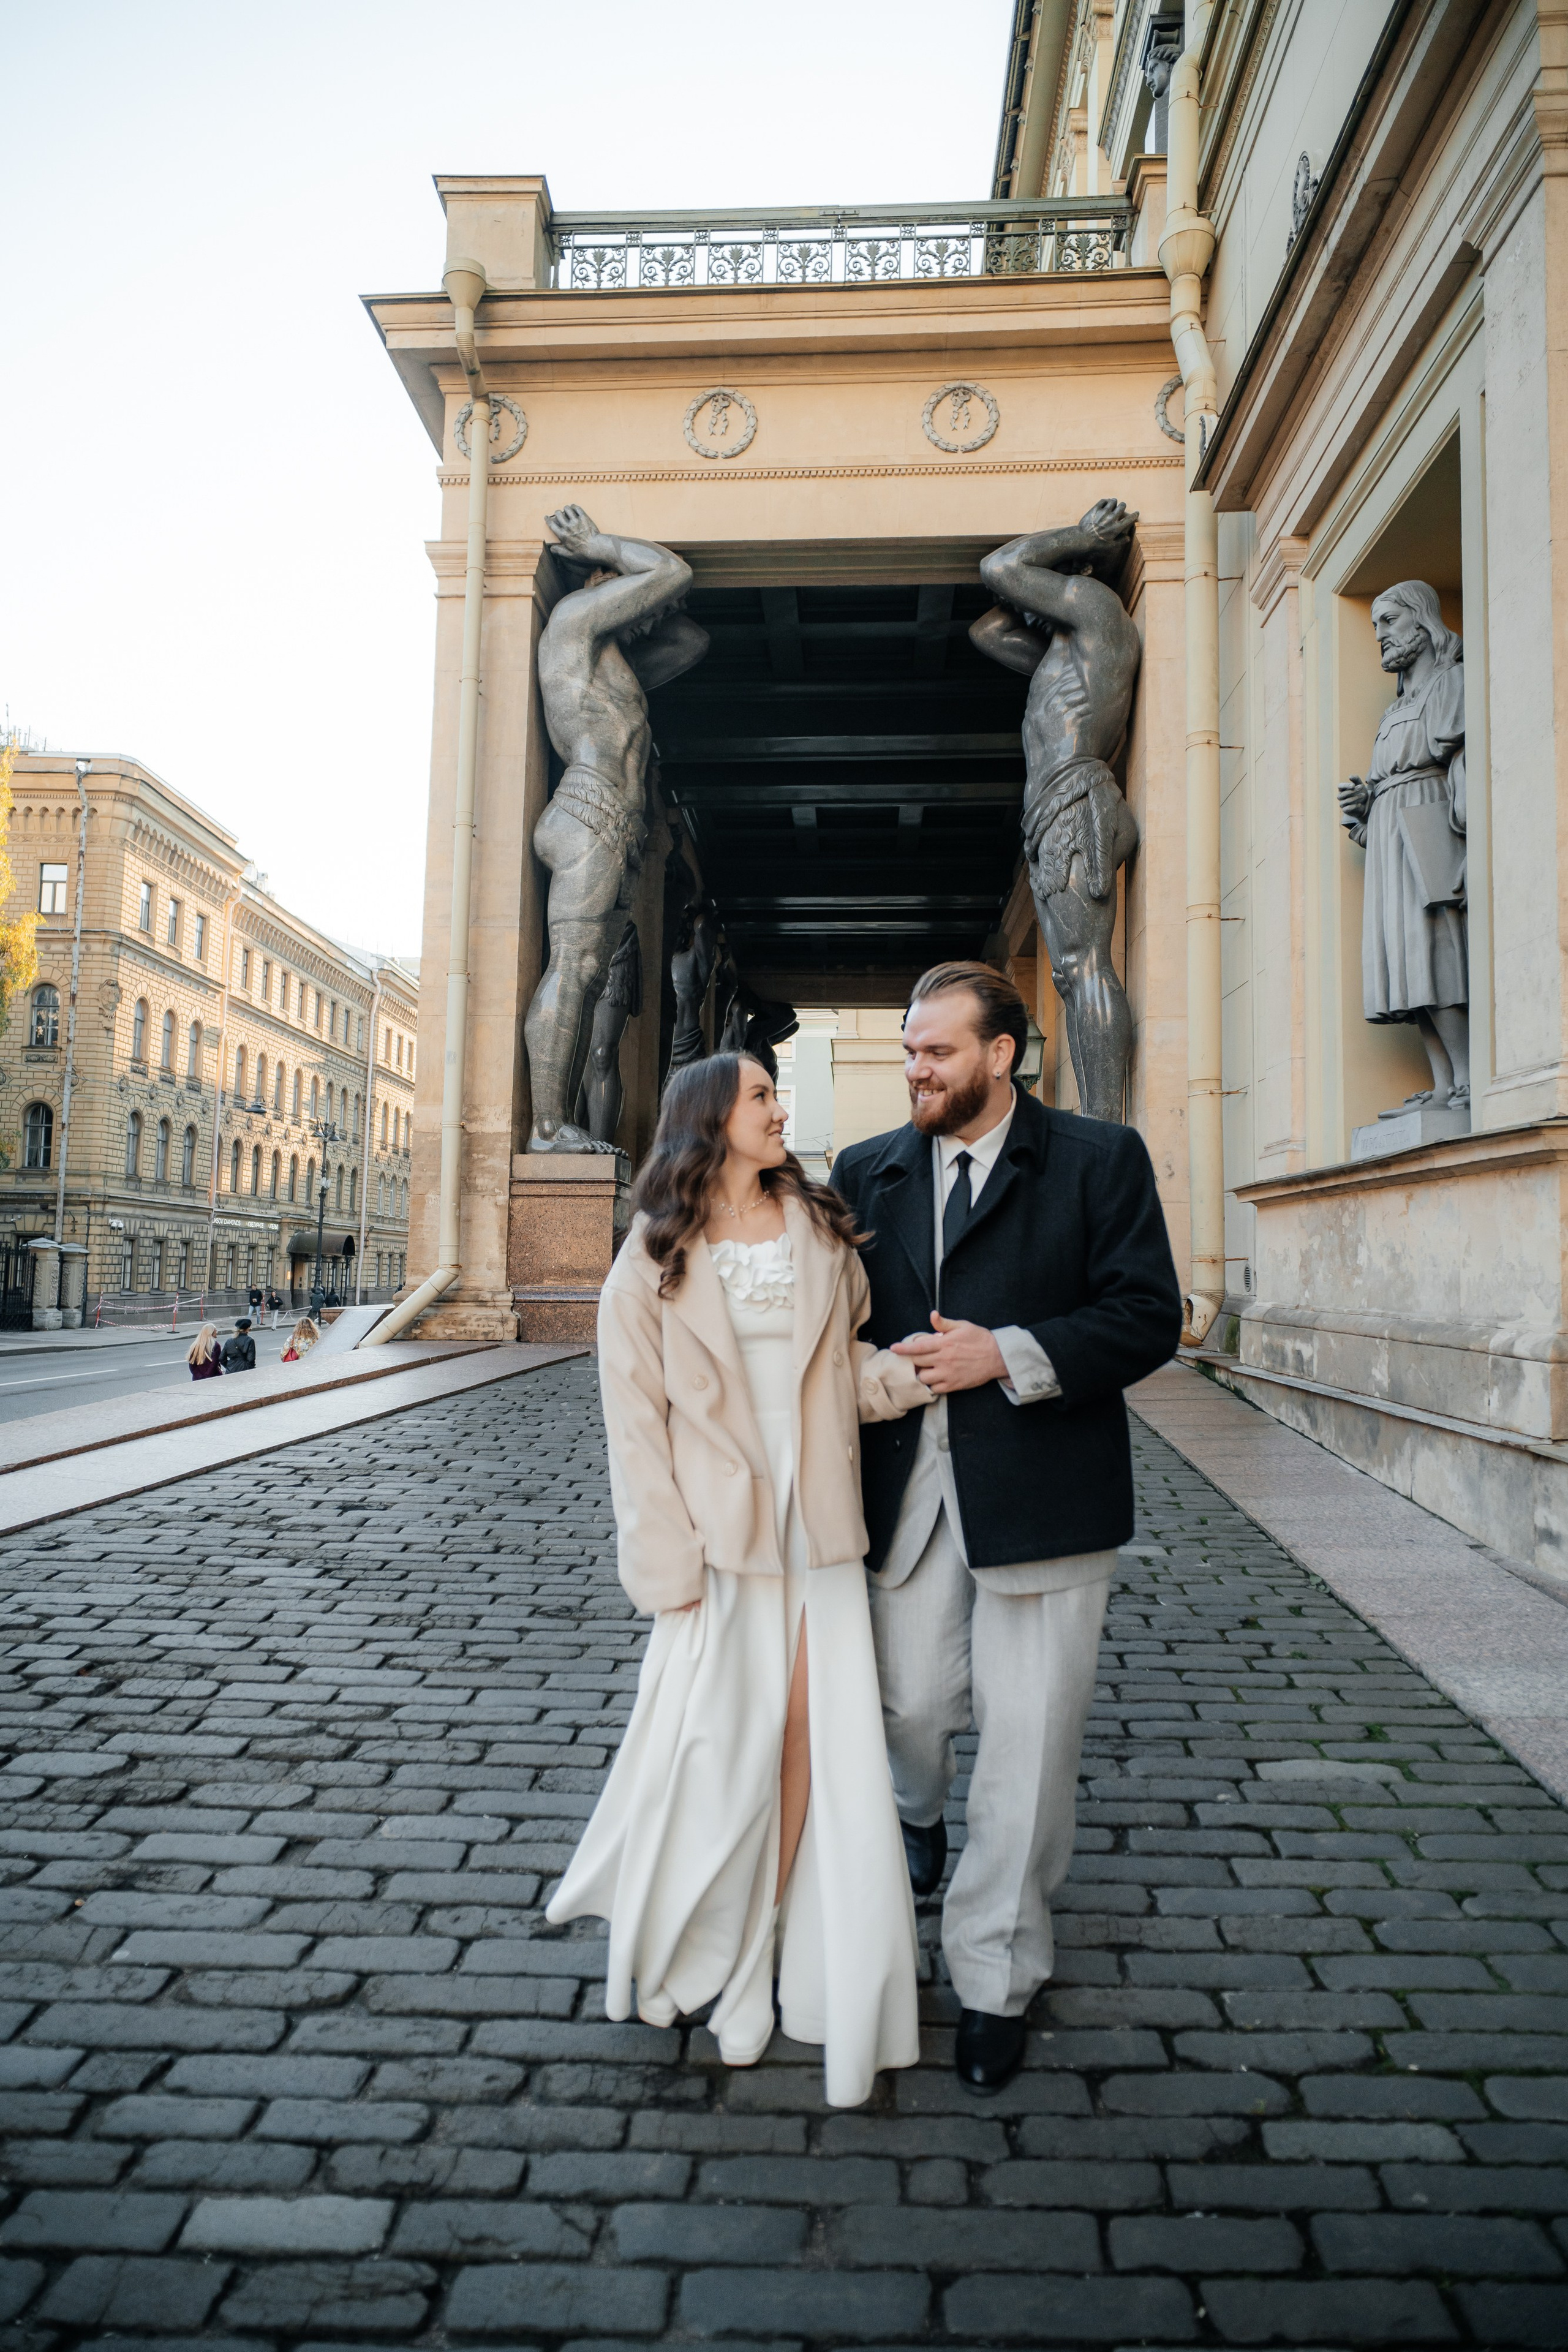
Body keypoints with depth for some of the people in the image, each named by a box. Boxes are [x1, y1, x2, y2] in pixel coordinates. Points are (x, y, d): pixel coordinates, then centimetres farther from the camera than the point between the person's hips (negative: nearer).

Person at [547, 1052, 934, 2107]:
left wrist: (924, 1367, -10)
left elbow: (852, 1370, 11)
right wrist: (667, 1562, -7)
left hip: (817, 1525, 3)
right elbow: (636, 1417, -2)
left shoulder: (821, 1230, 8)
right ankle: (698, 1952, 27)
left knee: (811, 1735, 3)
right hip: (719, 1526, -3)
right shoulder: (655, 1259, 0)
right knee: (724, 1745, 1)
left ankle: (772, 1964, 22)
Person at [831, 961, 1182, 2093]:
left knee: (1029, 1739, 3)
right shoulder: (867, 1173, 10)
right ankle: (923, 1816, 51)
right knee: (913, 1702, 14)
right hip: (907, 1489, 4)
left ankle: (995, 1979, 23)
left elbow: (1149, 1316, -8)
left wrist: (1010, 1356, -17)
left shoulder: (1100, 1160, -2)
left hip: (1041, 1490, -3)